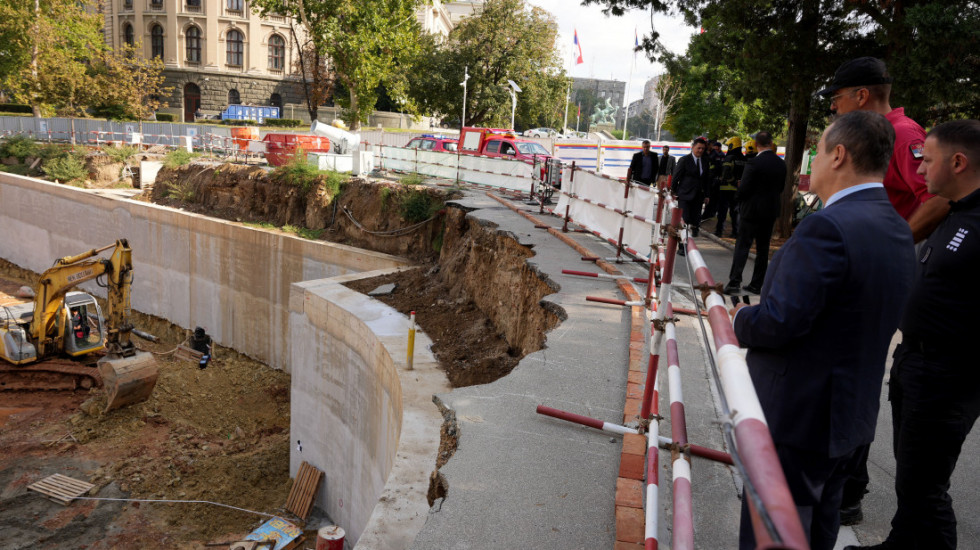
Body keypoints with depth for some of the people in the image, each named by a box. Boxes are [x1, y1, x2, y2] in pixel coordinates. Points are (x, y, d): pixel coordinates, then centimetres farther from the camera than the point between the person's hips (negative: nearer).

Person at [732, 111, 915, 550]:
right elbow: (883, 320, 13)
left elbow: (777, 323, -27)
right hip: (852, 414, 9)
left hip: (796, 416, -9)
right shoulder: (898, 230, 6)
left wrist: (739, 320, -5)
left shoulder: (827, 227, -25)